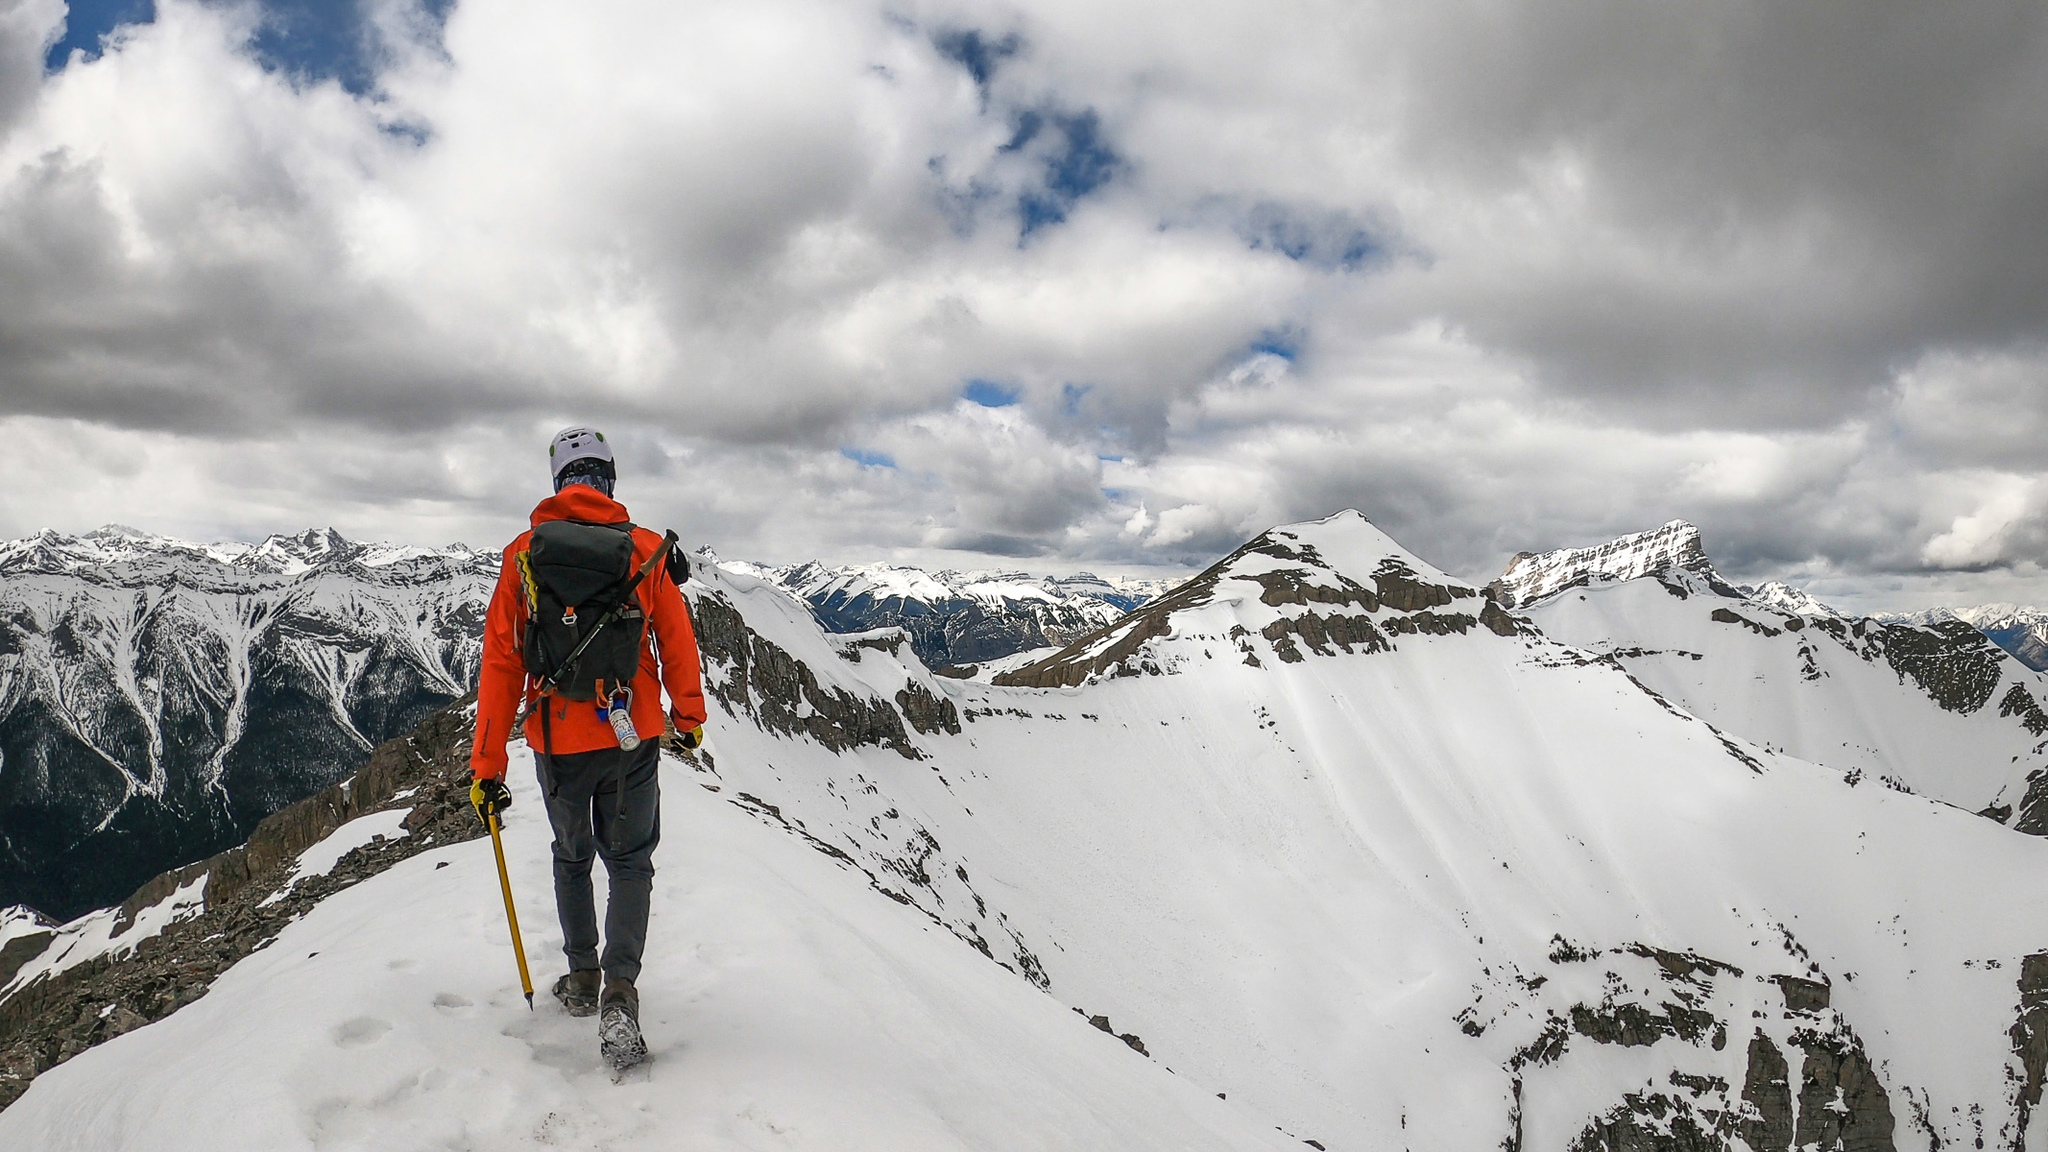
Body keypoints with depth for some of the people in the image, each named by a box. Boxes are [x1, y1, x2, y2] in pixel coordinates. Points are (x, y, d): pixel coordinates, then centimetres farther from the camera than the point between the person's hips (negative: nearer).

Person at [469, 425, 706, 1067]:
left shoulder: (522, 556, -3)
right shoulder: (647, 552, -5)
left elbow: (500, 664, -2)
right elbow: (676, 644, 2)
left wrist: (487, 763, 3)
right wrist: (689, 715, 20)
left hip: (557, 741, 1)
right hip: (633, 738, -1)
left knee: (572, 857, 24)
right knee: (630, 862, 13)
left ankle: (583, 979, 34)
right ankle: (619, 992, -3)